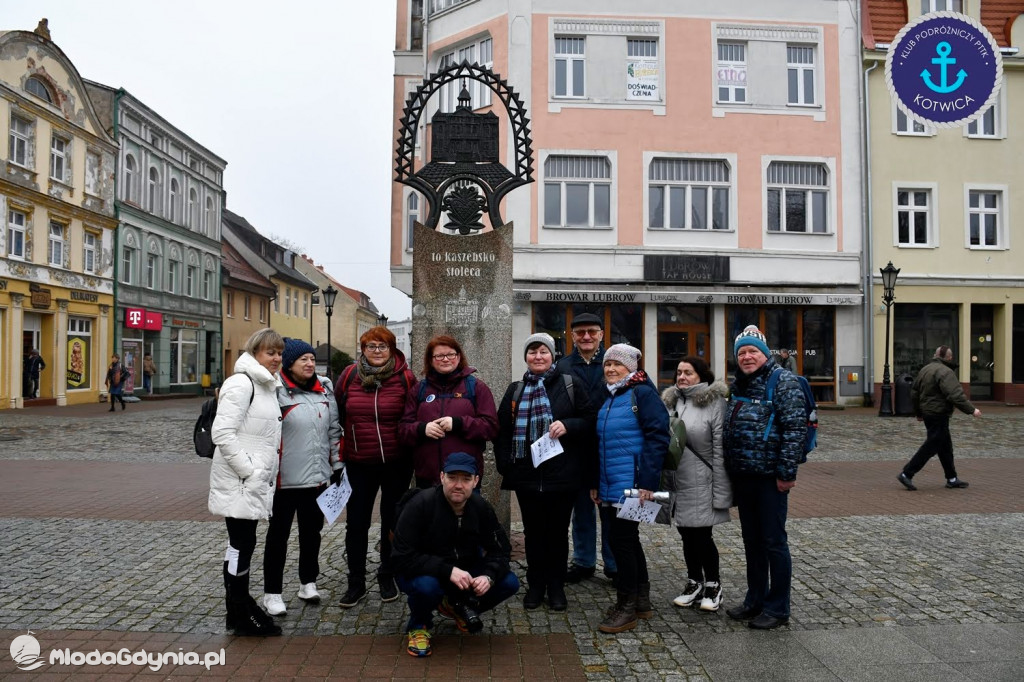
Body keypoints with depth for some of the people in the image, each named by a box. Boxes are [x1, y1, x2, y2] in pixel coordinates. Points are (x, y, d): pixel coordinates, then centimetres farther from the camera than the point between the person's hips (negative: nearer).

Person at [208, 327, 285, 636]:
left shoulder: (268, 386, 15)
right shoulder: (241, 384, -14)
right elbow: (222, 434, -21)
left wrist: (266, 472, 14)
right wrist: (249, 470, -20)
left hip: (255, 481, 9)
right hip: (237, 482, -9)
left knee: (243, 544, 16)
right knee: (241, 545, -1)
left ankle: (240, 608, 27)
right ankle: (240, 614, 12)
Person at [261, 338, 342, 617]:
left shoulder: (324, 389, 8)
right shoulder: (275, 391, -12)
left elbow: (334, 430, 14)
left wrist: (337, 465, 13)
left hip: (317, 476, 6)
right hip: (284, 479, -6)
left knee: (312, 530, 16)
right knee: (279, 533, 7)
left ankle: (308, 582, 32)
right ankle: (272, 592, 18)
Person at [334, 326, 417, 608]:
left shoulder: (405, 377, -7)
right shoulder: (350, 375, -1)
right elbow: (337, 414, 7)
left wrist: (414, 453, -2)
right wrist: (339, 452, 6)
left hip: (396, 463, -1)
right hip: (358, 463, 1)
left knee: (392, 521, 13)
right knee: (356, 522, 7)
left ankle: (387, 577, 30)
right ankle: (356, 582, 22)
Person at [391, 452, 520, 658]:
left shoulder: (481, 507, -9)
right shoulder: (420, 504, -24)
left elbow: (500, 550, -4)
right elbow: (403, 557, -27)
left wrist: (488, 576, -27)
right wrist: (447, 571, -37)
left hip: (463, 571, 5)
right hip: (425, 573, -4)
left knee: (509, 583, -15)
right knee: (426, 586, -38)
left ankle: (457, 607, 13)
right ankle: (418, 625, -1)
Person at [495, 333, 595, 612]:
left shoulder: (569, 385, 1)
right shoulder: (515, 390, 10)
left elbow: (590, 420, 1)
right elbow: (502, 430, 9)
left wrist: (568, 425, -17)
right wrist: (504, 464, 0)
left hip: (562, 474, -2)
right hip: (526, 474, 2)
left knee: (558, 531, 9)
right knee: (533, 532, 12)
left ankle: (556, 587, 23)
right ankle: (535, 585, 25)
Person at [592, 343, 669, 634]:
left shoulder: (642, 393, -9)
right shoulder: (608, 399, 17)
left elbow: (657, 437, -16)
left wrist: (648, 482, -21)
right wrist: (595, 482, 18)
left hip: (631, 485, -8)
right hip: (609, 487, 8)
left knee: (621, 539, -5)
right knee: (626, 540, 14)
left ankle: (626, 606, 8)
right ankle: (642, 601, 27)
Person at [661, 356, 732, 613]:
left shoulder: (715, 403, -9)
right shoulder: (671, 401, 9)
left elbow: (720, 450, -12)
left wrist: (719, 491, -13)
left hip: (702, 484, -6)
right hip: (678, 483, 6)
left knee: (702, 535, 0)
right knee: (687, 535, 14)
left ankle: (713, 585, 20)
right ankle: (694, 583, 30)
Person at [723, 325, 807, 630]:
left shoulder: (783, 381, -10)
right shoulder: (738, 385, 14)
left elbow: (795, 428, -16)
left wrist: (786, 471, -18)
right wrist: (730, 468, 16)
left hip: (770, 476, -7)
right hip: (742, 475, 8)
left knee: (773, 541, 3)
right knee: (751, 540, 16)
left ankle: (777, 607, 15)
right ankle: (755, 600, 28)